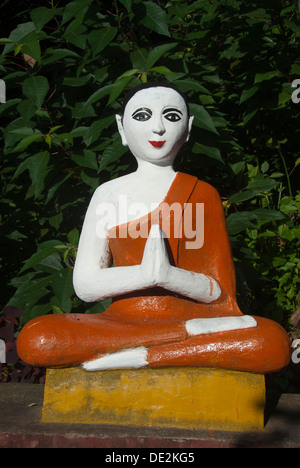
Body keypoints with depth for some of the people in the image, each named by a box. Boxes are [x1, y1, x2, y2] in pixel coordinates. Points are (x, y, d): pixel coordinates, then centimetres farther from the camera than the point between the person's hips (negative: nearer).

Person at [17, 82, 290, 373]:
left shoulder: (202, 194, 7)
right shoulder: (108, 194, 8)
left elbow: (220, 292, 2)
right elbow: (84, 286, 2)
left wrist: (167, 275, -18)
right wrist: (145, 274, -16)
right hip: (123, 321, 2)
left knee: (274, 342, -30)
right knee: (34, 340, -30)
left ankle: (136, 357, -24)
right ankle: (192, 330, -22)